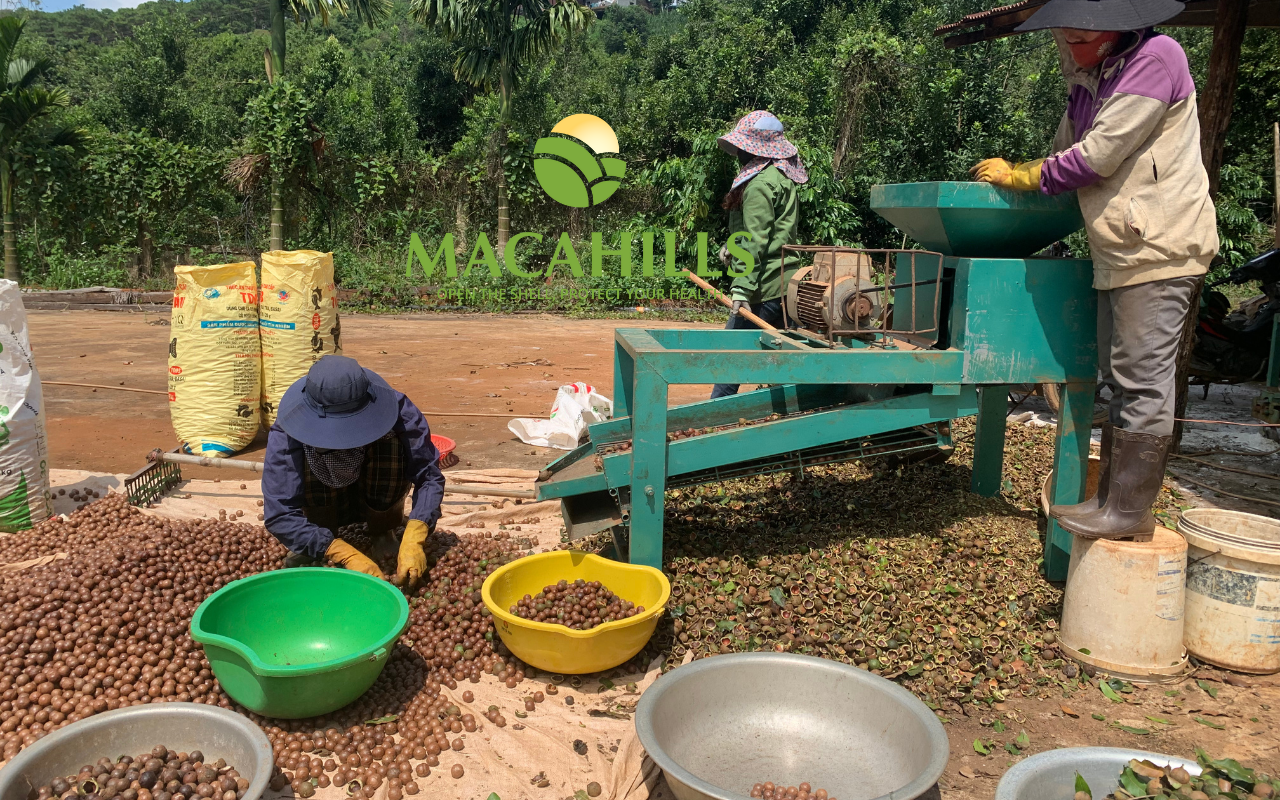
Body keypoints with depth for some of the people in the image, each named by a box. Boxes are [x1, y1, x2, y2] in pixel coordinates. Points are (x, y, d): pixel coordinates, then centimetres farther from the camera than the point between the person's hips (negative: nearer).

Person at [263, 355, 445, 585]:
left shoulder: (398, 409, -32)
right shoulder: (285, 435, -32)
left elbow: (429, 475, -28)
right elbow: (278, 516, -35)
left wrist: (413, 540, -42)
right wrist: (348, 555, -44)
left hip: (379, 501, 0)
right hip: (320, 504, 0)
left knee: (391, 439, -31)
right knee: (309, 456, -32)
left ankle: (385, 532, -7)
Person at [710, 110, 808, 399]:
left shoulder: (760, 184, -14)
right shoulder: (782, 177, 16)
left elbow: (755, 242, -21)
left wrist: (741, 289, -25)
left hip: (767, 287, -10)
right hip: (786, 283, 10)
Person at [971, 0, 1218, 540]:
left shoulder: (1154, 58, -12)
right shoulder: (1088, 78, 16)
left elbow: (1098, 155, -16)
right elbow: (1067, 150, 22)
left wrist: (1019, 177, -5)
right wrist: (1017, 177, 7)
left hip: (1158, 249, -9)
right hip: (1119, 253, 9)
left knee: (1142, 383, -7)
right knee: (1121, 380, 10)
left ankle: (1130, 512, -1)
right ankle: (1112, 496, 17)